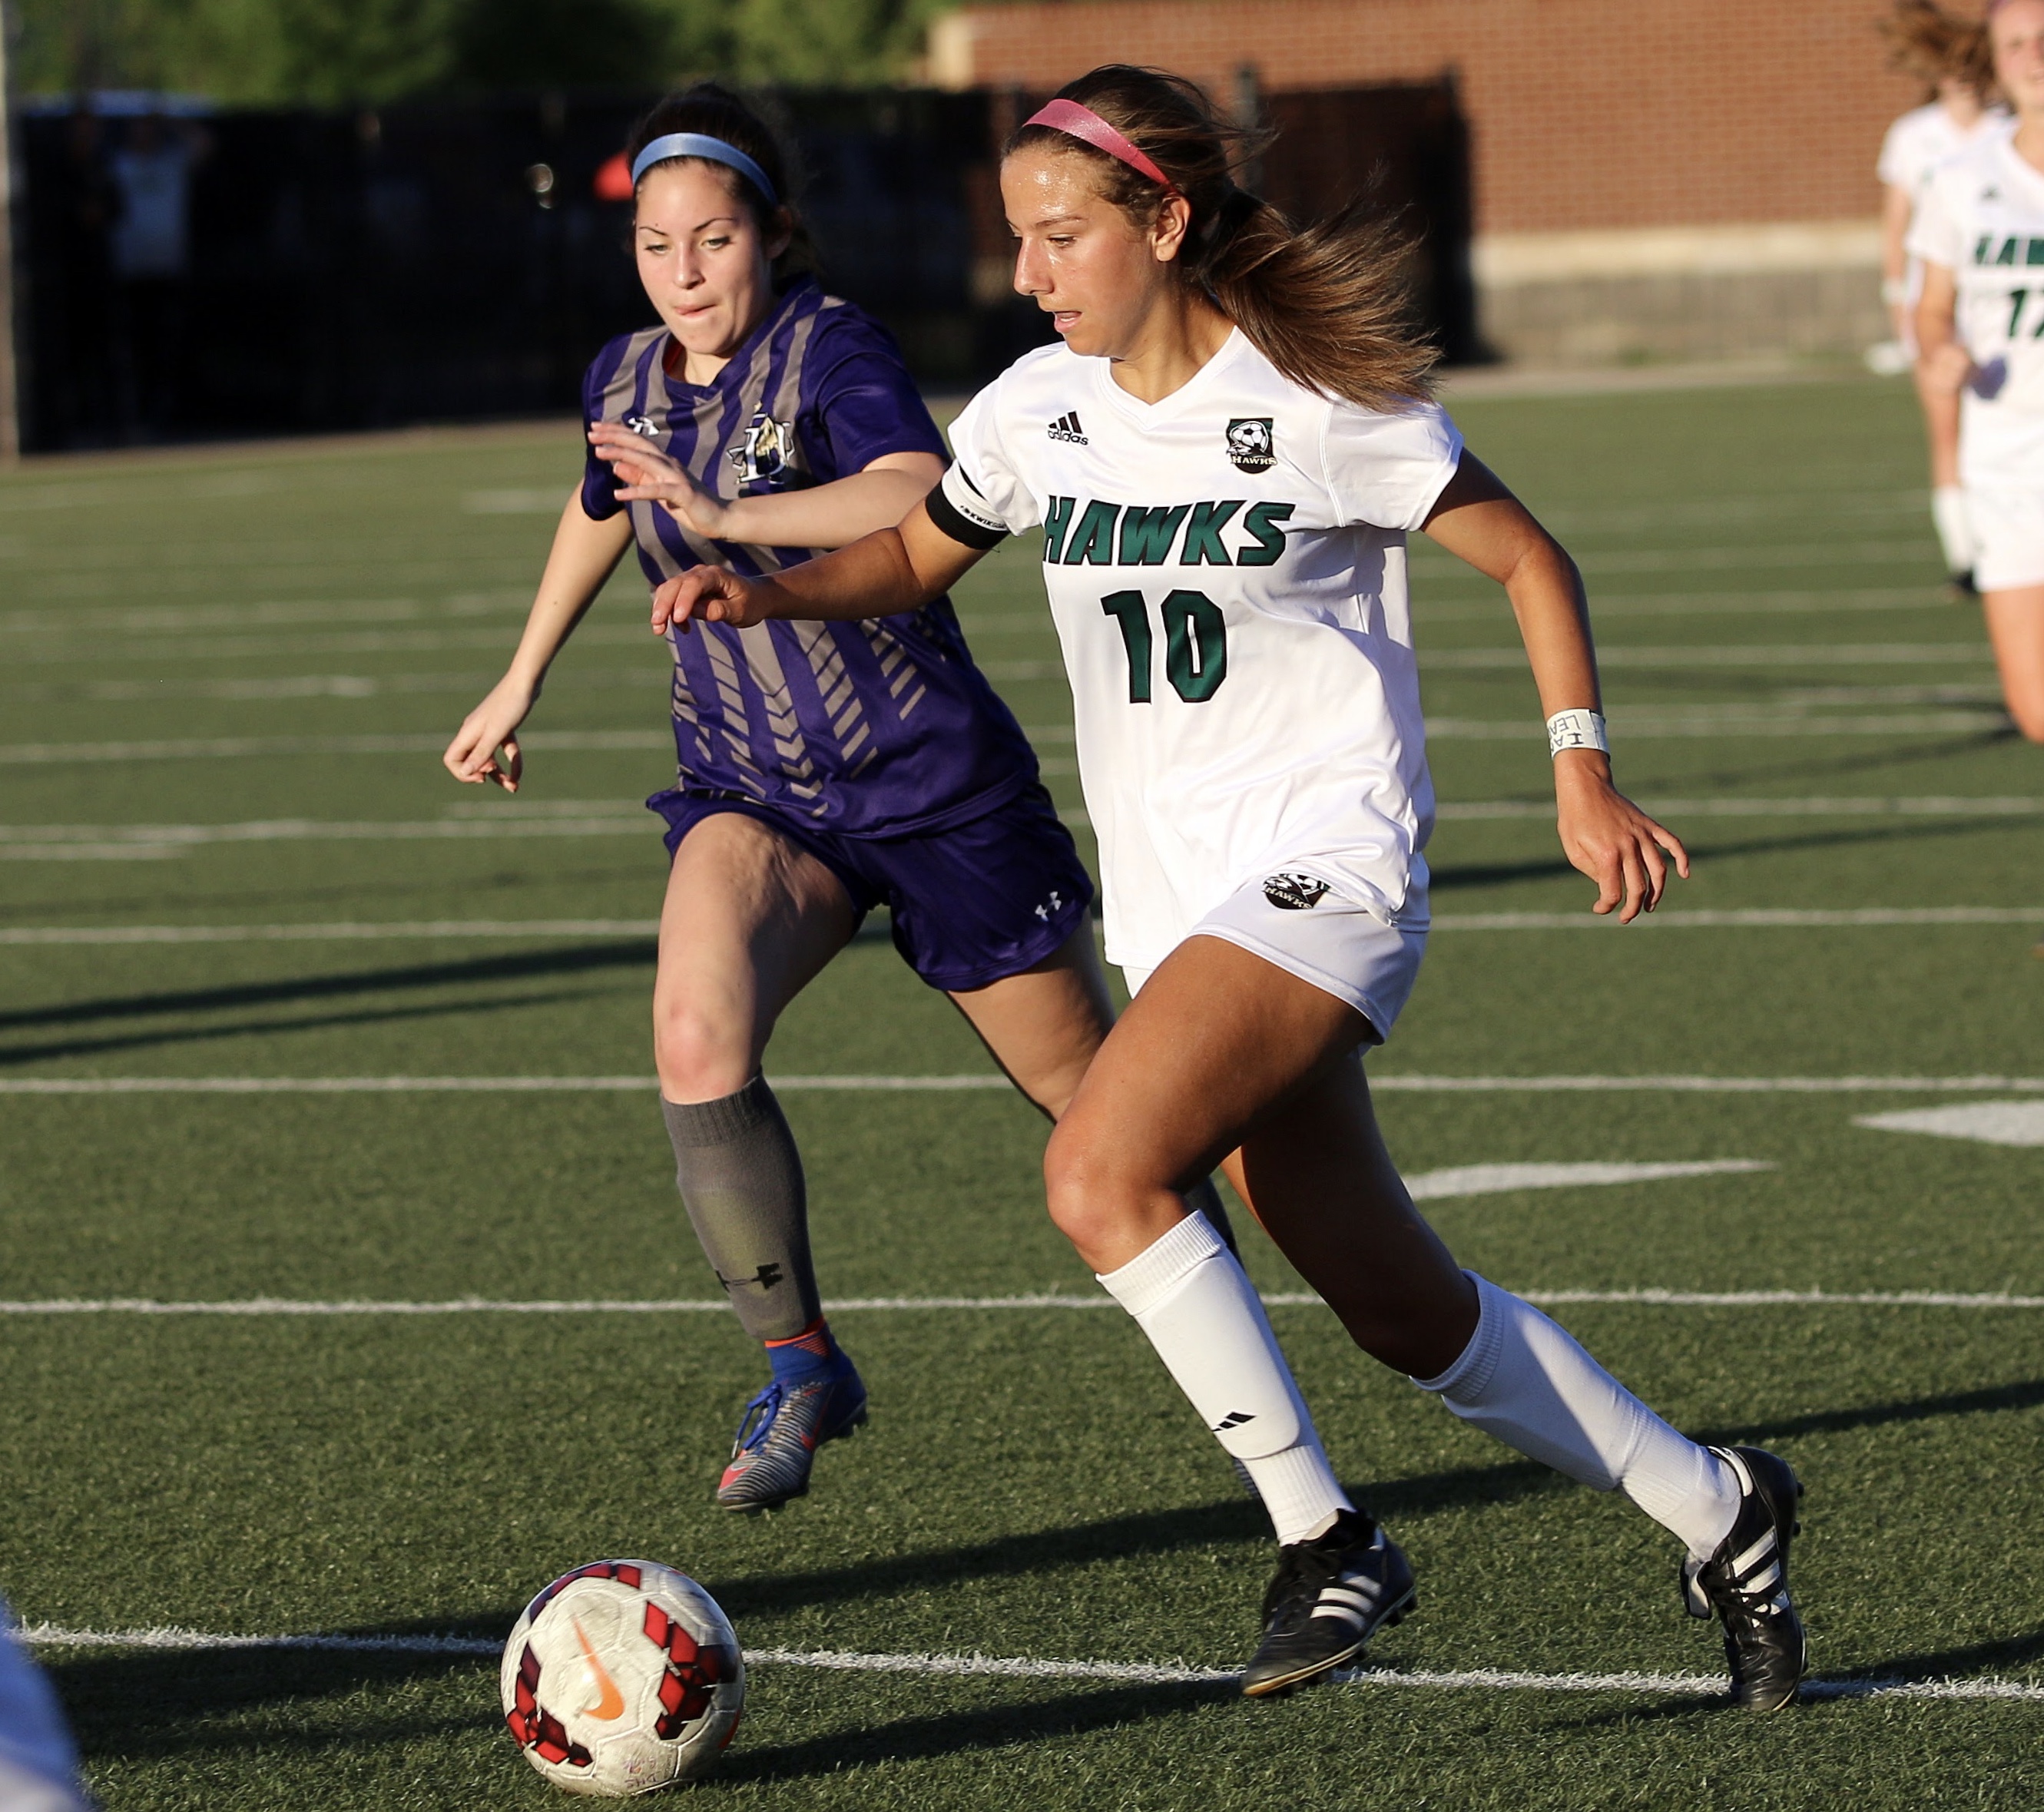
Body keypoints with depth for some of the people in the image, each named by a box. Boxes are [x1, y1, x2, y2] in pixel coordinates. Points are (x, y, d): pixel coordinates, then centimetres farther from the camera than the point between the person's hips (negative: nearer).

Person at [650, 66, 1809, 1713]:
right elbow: (918, 554, 21)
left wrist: (1583, 776, -9)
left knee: (1100, 1173, -27)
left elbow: (1529, 559, -1)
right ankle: (1718, 1513, 24)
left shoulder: (1319, 405, -11)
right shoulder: (1038, 410, 4)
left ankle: (1329, 1541, -15)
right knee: (1404, 1312, 7)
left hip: (1323, 868, -6)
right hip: (1173, 898, 6)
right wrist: (768, 591, 2)